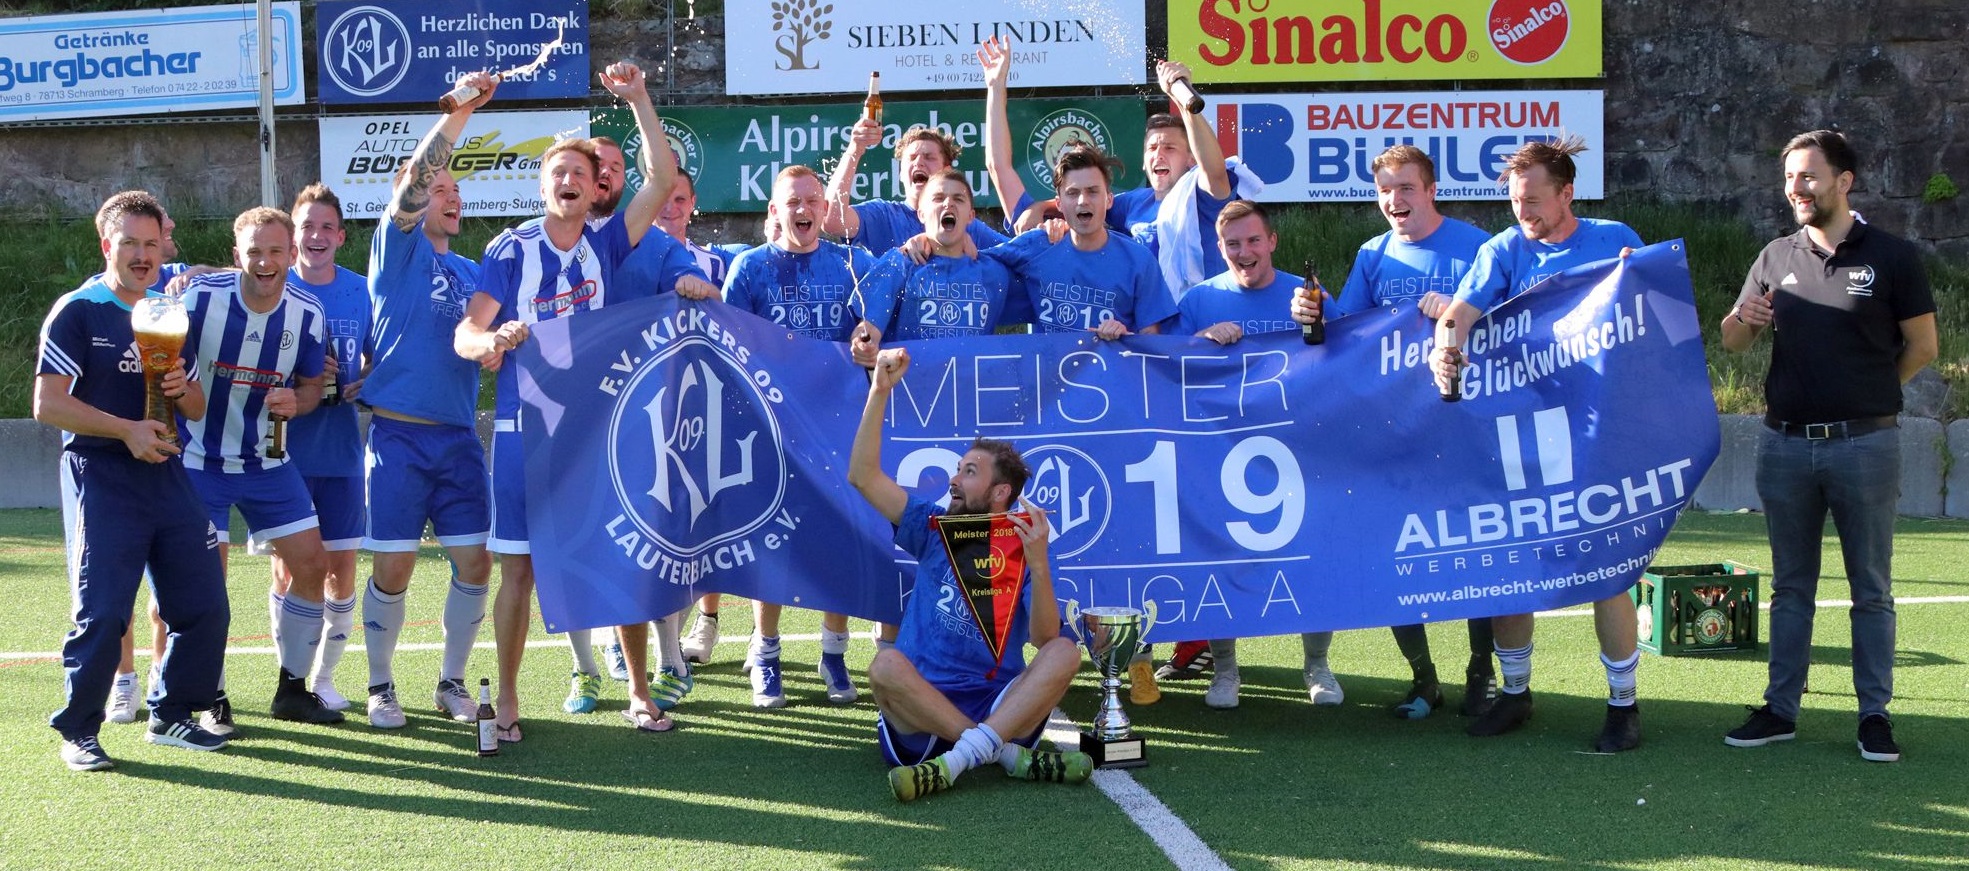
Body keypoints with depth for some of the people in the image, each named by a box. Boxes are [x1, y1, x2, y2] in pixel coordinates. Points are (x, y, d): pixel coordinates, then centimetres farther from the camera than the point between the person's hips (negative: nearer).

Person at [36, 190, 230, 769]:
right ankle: (77, 732, 7)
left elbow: (197, 408, 20)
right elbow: (48, 403, -11)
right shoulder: (76, 312, -2)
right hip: (102, 482, -6)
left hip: (168, 477, 6)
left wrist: (183, 391, -3)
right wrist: (126, 430, -18)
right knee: (101, 613, -9)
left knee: (205, 606, 5)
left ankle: (171, 715, 21)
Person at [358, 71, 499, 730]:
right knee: (393, 568, -2)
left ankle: (452, 683, 18)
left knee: (475, 562, 3)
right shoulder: (398, 248, 0)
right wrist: (460, 110, -22)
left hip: (460, 435, 5)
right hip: (400, 434, -5)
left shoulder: (471, 272, 15)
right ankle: (381, 687, 14)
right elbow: (412, 178, -15)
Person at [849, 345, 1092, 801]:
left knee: (1064, 653, -25)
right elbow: (863, 476, 2)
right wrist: (879, 391, -4)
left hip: (998, 707, -1)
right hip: (921, 711, 1)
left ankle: (958, 760, -38)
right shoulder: (935, 529, 11)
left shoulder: (1024, 551, 4)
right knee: (886, 665, -30)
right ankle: (1010, 755, -28)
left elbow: (1044, 639, -11)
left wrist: (1038, 563, -25)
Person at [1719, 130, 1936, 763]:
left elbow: (1922, 344, 3)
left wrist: (1869, 394, 6)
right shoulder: (1777, 258, 8)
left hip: (1865, 444, -3)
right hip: (1785, 443, 4)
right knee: (1790, 585, 10)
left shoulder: (1891, 256, -2)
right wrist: (1743, 320, -12)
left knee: (1872, 588, 4)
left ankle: (1875, 715, 10)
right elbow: (1731, 341, 10)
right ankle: (1780, 709, 16)